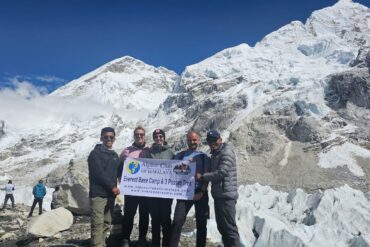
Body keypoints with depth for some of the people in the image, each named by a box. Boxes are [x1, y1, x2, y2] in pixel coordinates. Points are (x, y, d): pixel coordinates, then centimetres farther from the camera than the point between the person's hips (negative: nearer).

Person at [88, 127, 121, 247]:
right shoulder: (95, 153, -3)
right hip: (98, 194, -7)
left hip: (110, 194, 7)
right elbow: (99, 173, -13)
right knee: (98, 223, -9)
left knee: (106, 223, 9)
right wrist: (112, 186, -14)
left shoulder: (115, 155, 19)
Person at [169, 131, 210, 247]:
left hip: (200, 193, 1)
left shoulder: (204, 157, 8)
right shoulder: (180, 155, 9)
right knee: (178, 221, -10)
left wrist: (202, 192, -8)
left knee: (201, 223, 6)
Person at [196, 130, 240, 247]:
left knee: (229, 227, -8)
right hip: (218, 195, 10)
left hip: (226, 196, -10)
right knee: (222, 226, 15)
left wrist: (202, 177, -14)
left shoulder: (226, 153, -12)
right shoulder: (214, 154, 17)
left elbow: (221, 172, -22)